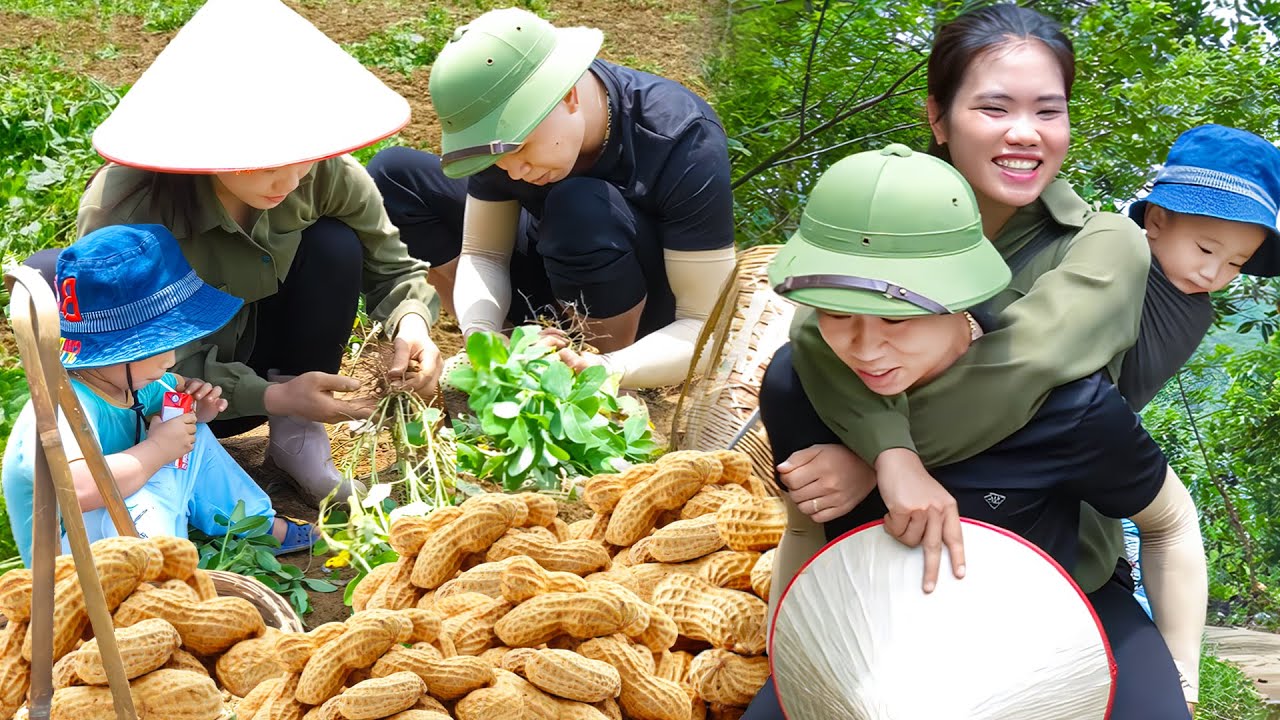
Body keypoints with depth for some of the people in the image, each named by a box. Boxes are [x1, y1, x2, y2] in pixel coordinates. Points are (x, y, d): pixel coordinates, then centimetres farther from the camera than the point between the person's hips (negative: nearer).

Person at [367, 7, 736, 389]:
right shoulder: (505, 121, -19)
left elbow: (706, 325, -30)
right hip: (551, 282, 5)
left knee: (582, 208, -37)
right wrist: (482, 336, -30)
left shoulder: (686, 145, -33)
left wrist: (605, 371, -45)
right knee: (396, 174, -7)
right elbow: (483, 253, -9)